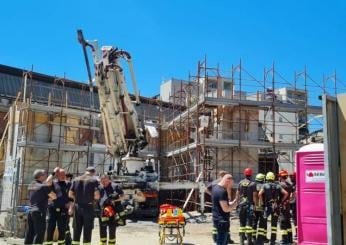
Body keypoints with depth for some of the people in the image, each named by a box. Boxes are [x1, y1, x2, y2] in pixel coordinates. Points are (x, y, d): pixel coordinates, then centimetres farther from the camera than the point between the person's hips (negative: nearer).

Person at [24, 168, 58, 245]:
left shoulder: (31, 185, 14)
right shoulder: (43, 187, -8)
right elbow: (54, 196, -1)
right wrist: (46, 198, 17)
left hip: (30, 212, 8)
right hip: (39, 212, -8)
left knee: (29, 235, 10)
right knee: (39, 235, -6)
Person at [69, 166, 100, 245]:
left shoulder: (76, 180, 8)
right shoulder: (94, 180, -5)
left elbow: (70, 194, 5)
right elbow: (97, 195, -14)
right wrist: (93, 199, 7)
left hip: (77, 206, 4)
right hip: (88, 207, -4)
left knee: (76, 229, 12)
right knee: (87, 229, 5)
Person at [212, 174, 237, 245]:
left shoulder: (215, 188, 10)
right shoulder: (222, 191, -22)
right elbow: (226, 209, -23)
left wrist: (232, 203, 7)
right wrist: (235, 203, -9)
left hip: (217, 219, 10)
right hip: (222, 221, -10)